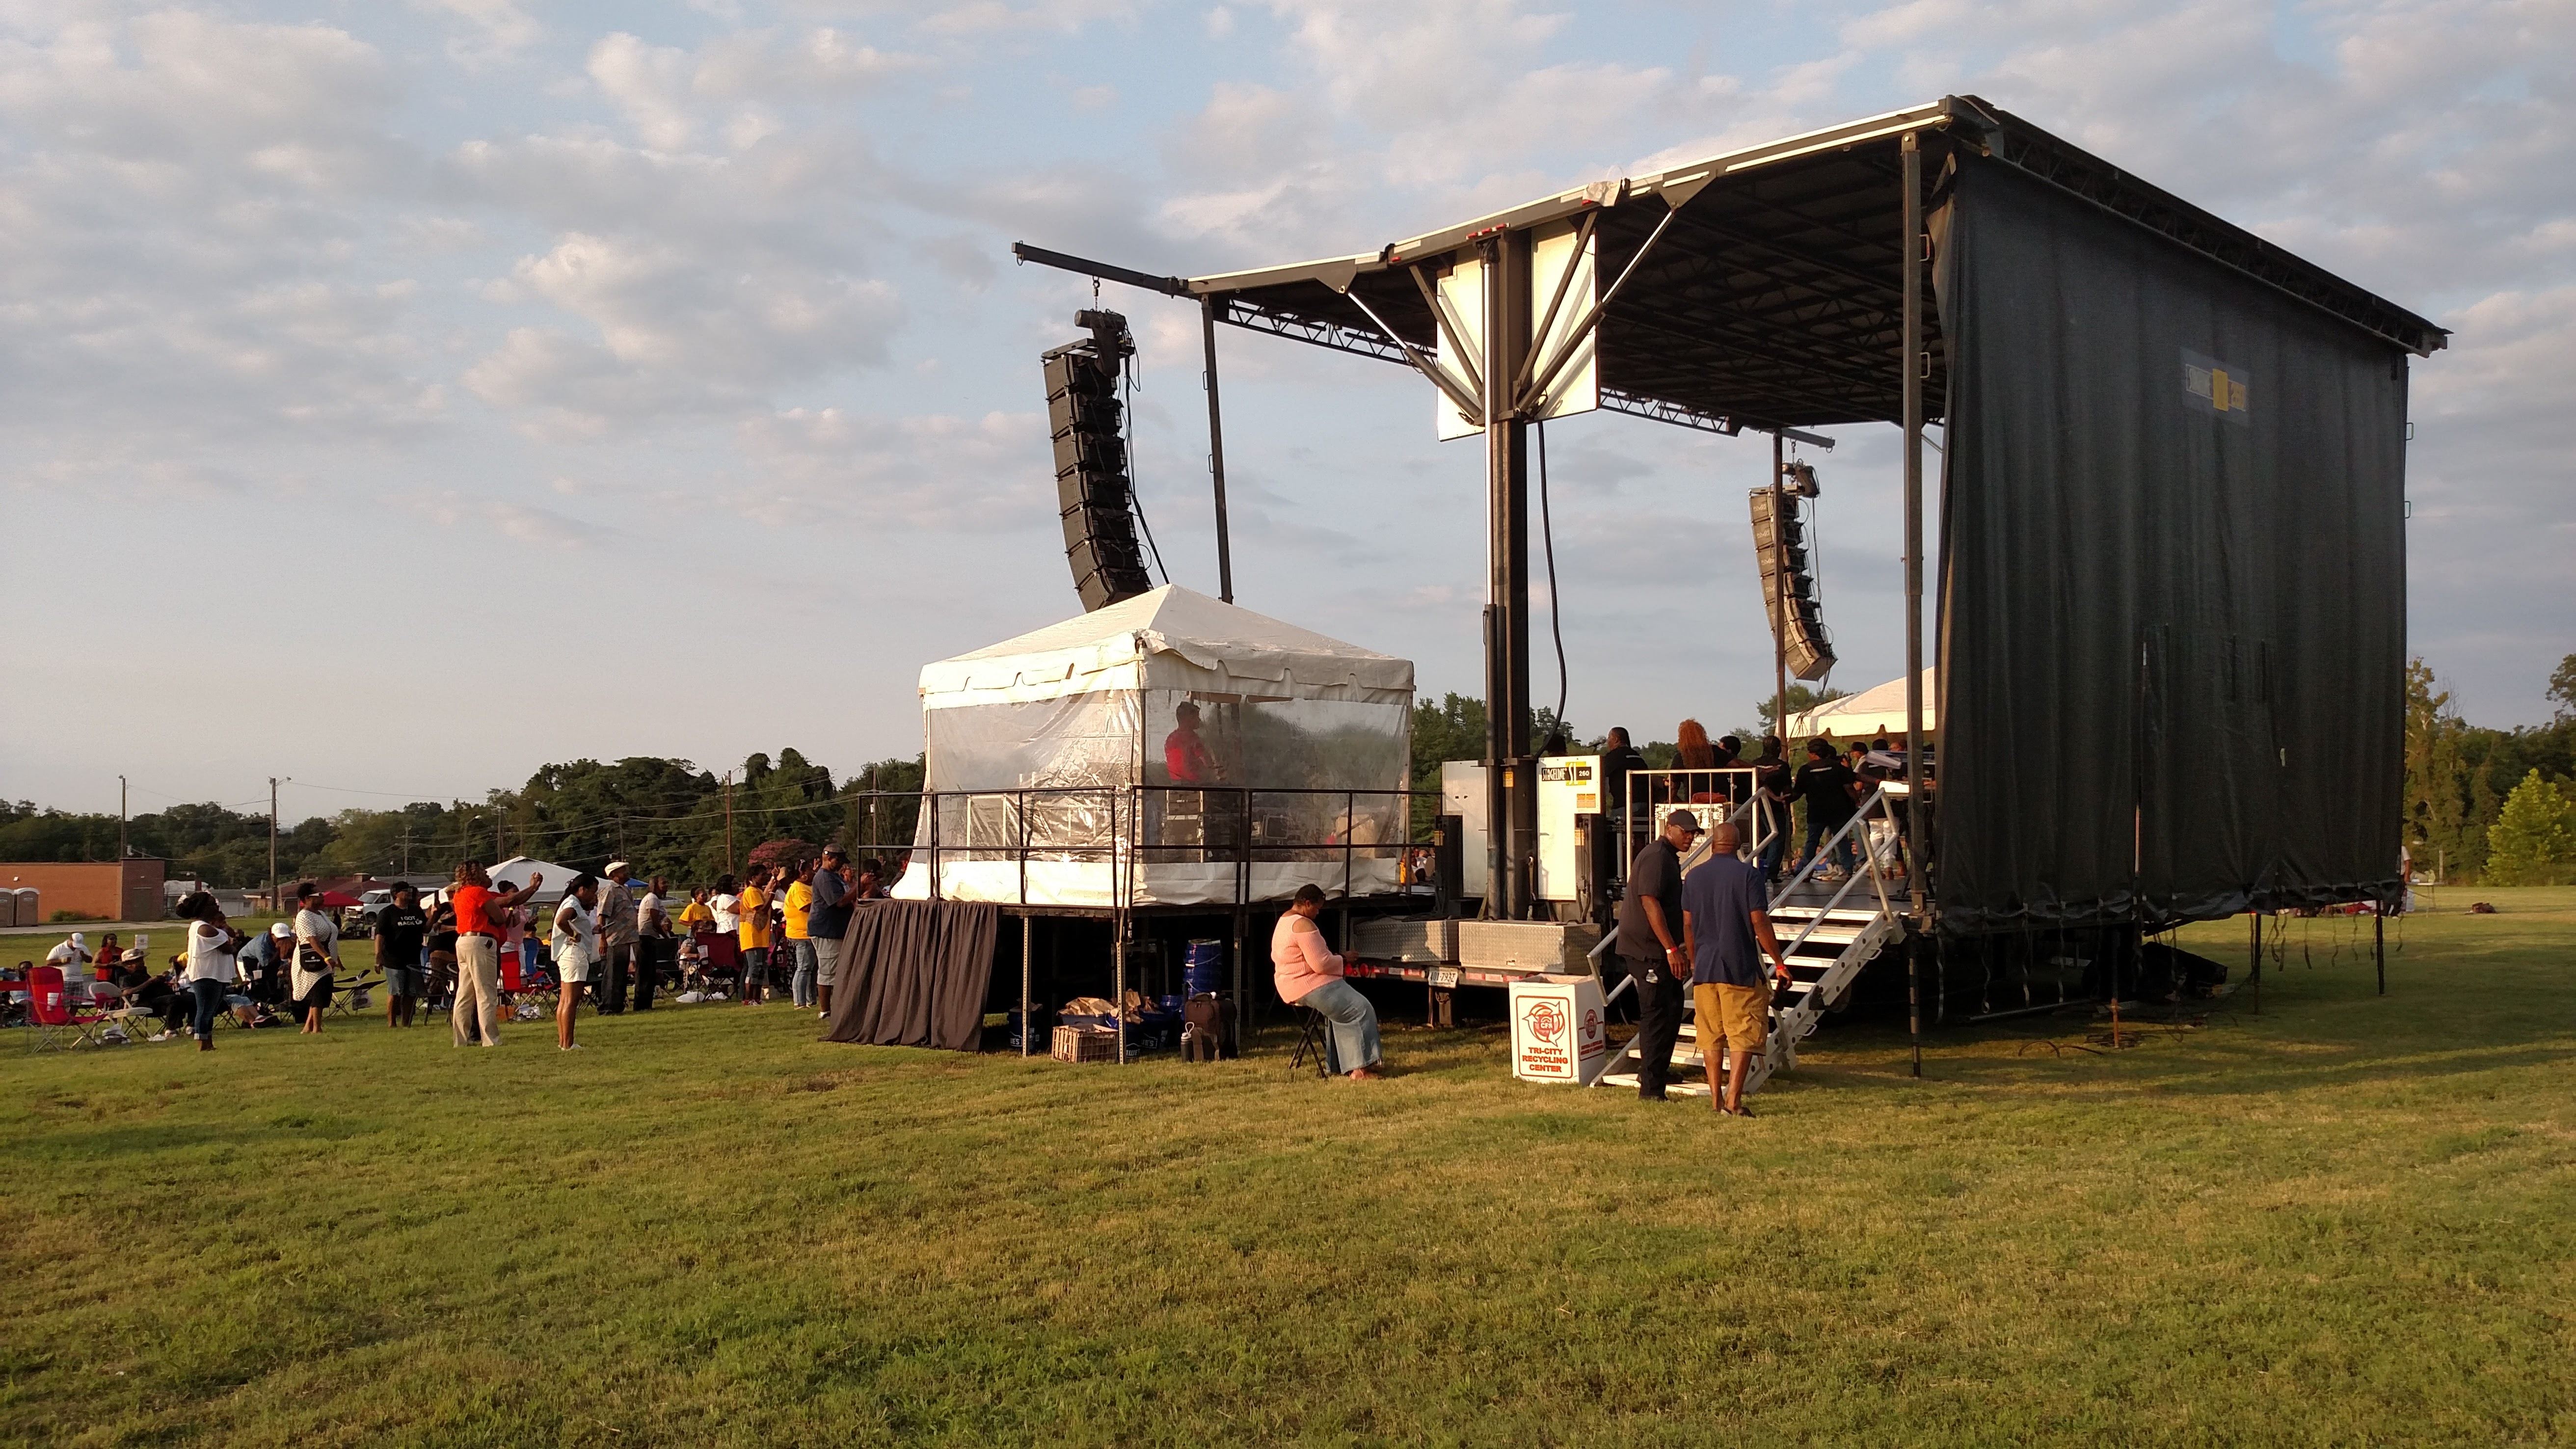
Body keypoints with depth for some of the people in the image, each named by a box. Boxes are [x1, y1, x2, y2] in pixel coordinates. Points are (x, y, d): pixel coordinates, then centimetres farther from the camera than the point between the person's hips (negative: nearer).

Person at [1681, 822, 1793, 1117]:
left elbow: (1688, 924, 9)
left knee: (1711, 1036, 11)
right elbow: (1759, 922, -10)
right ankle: (1733, 1100, -7)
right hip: (1741, 969, -4)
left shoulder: (1693, 877, 6)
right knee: (1744, 1035, 0)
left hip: (1704, 968, 4)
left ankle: (1716, 1099, 12)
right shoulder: (1748, 874, -7)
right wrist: (1779, 963, -3)